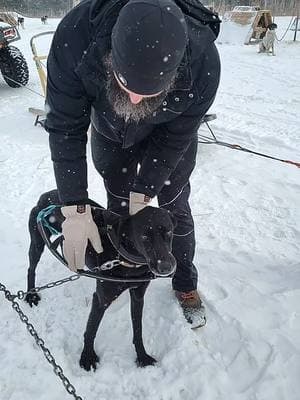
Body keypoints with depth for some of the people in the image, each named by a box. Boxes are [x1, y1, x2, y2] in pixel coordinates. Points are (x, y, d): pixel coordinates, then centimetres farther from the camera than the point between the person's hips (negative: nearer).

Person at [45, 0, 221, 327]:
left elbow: (174, 138, -25)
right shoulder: (75, 35, -39)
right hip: (109, 134, 2)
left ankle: (185, 283, 31)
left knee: (174, 208, 6)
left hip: (169, 135, -1)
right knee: (117, 204, 12)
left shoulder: (203, 61, -39)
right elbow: (65, 128, -31)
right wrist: (75, 208, -33)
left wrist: (142, 196, -26)